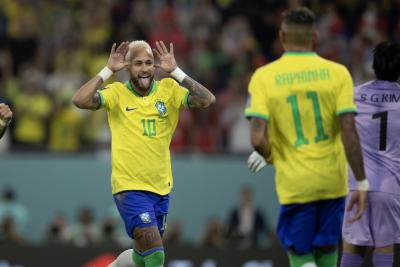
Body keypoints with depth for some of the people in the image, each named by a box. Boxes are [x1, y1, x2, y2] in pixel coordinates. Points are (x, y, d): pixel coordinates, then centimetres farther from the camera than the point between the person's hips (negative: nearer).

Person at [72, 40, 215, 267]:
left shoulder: (169, 89, 0)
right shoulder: (117, 93, -6)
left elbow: (207, 100, -13)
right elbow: (80, 100, -21)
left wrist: (175, 71, -14)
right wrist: (108, 70, -16)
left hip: (161, 187, 5)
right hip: (129, 186, -4)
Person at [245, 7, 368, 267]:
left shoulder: (264, 77, -4)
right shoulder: (337, 73, -3)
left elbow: (258, 138, -13)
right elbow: (349, 133, -9)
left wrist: (268, 157, 10)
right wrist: (362, 182, -4)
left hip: (294, 185, -2)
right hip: (333, 182, 2)